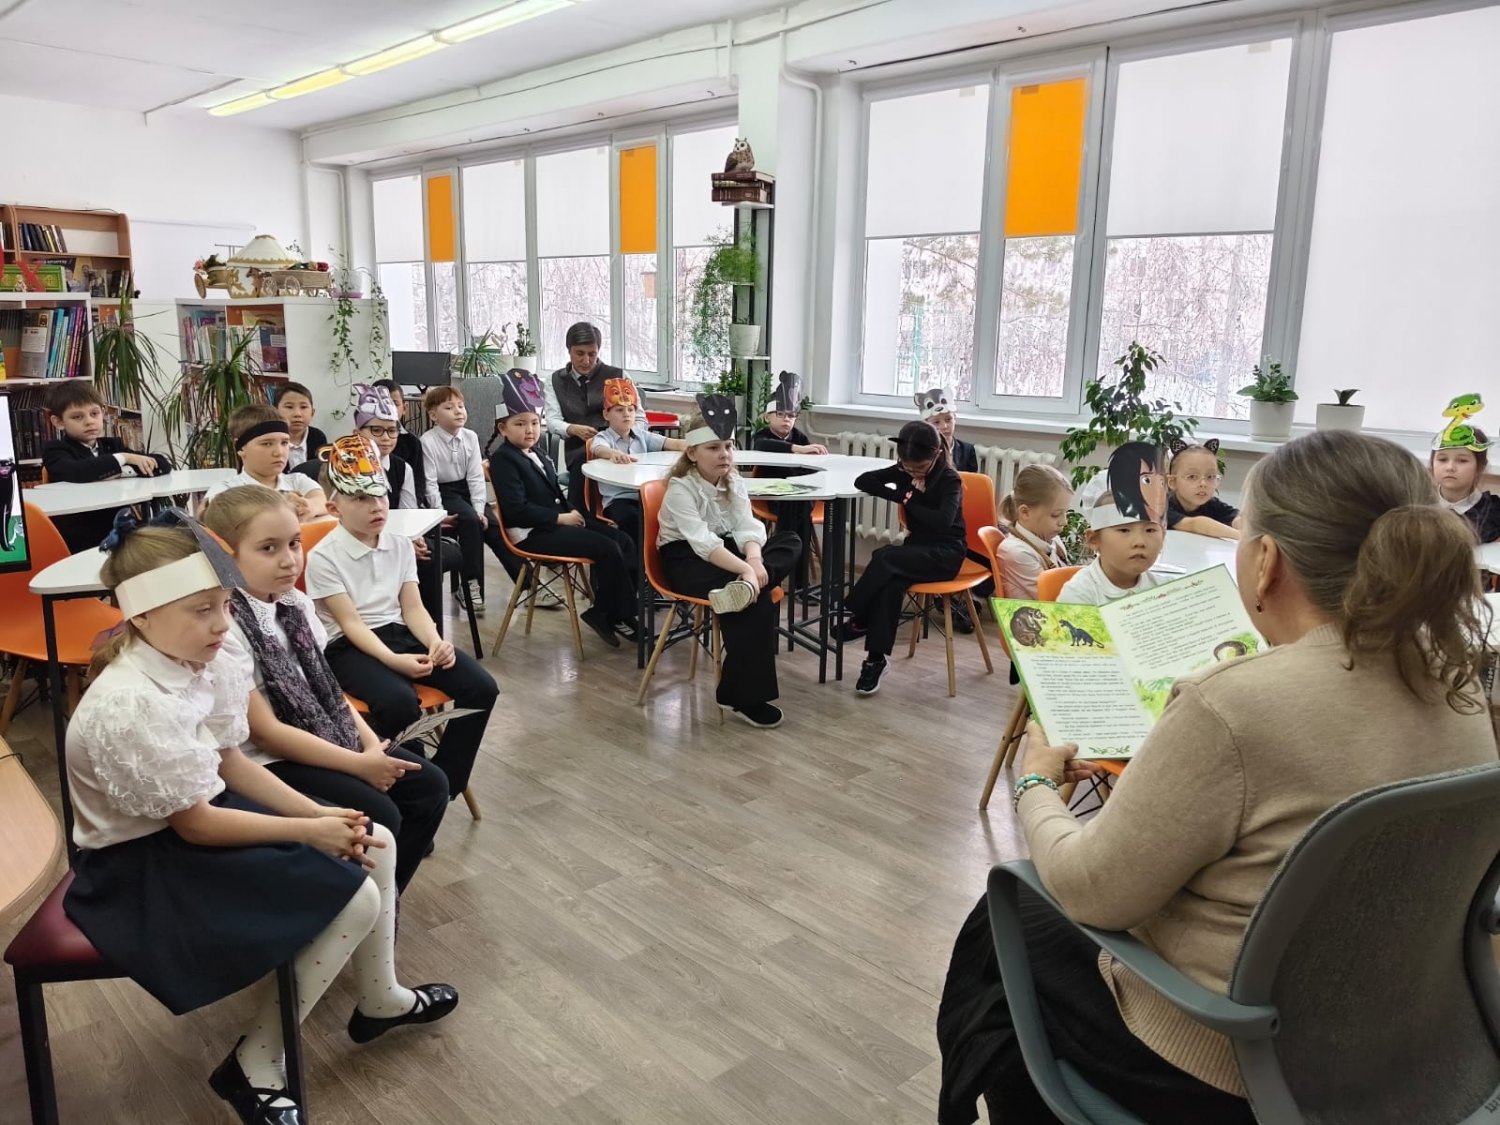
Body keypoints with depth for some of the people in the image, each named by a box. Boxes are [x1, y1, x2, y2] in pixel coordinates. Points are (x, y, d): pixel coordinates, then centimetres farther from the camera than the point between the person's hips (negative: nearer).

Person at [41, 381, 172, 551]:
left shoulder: (112, 445, 15)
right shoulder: (54, 450, 2)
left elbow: (163, 464, 3)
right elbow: (76, 473, -22)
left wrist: (123, 470, -10)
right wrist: (123, 458, -17)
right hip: (82, 544, -5)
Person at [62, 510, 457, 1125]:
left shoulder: (200, 666, -5)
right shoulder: (129, 707, -32)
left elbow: (234, 766, 4)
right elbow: (194, 824, -24)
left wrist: (322, 815, -5)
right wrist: (310, 831, -18)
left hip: (202, 818, 9)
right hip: (144, 866, -8)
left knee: (375, 844, 5)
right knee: (353, 898, -17)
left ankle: (381, 999, 28)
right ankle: (255, 1067, 1)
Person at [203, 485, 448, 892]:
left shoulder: (296, 603, 3)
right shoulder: (223, 629, -21)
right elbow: (265, 732, -20)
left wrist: (370, 742, -5)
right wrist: (358, 764, -18)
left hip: (324, 741, 8)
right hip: (265, 763, -8)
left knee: (429, 786, 0)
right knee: (377, 817, -21)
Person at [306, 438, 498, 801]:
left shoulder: (401, 545, 7)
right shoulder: (322, 557, -9)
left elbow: (413, 608, 4)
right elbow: (351, 623, -14)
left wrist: (435, 642, -18)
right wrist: (393, 660, -30)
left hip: (400, 633, 6)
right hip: (349, 647, -6)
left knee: (482, 687, -14)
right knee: (399, 702, -37)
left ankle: (443, 780, -1)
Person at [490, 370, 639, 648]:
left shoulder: (539, 455, 19)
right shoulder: (503, 459, -10)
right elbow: (517, 510, -20)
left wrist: (572, 513, 3)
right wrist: (561, 518, -18)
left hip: (556, 522, 9)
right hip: (532, 534, -9)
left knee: (623, 540, -5)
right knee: (607, 548, -21)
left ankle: (608, 611, -5)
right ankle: (620, 615, -6)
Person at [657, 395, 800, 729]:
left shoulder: (733, 483, 3)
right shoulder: (680, 489, -17)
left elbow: (747, 528, -10)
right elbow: (703, 543, -29)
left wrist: (754, 560, -32)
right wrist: (745, 569, -40)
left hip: (725, 550, 8)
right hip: (686, 559, -8)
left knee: (790, 542, -11)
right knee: (756, 600, -30)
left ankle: (742, 588, -36)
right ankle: (746, 696, -23)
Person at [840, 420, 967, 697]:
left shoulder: (950, 479, -11)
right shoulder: (904, 471, 4)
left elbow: (942, 521, -27)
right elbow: (862, 481, -5)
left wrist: (910, 502, -13)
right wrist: (901, 496, -15)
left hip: (946, 553, -5)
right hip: (917, 547, 5)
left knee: (884, 558, -32)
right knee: (891, 580, -32)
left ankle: (857, 617, -15)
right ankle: (876, 658, -33)